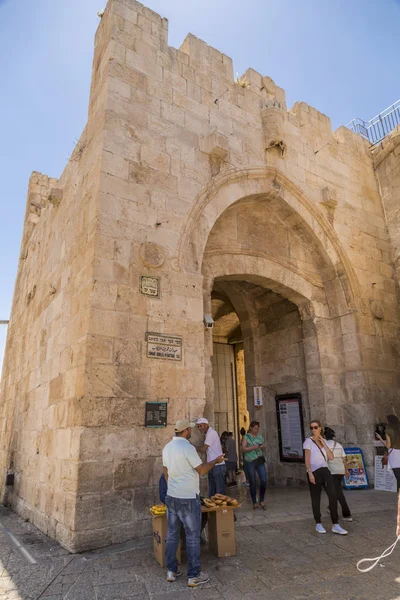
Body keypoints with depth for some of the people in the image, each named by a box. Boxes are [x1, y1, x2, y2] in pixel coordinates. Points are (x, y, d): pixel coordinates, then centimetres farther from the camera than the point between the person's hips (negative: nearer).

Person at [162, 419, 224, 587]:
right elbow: (202, 470, -15)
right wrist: (216, 460, 0)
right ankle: (194, 576, 15)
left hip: (171, 496, 8)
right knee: (192, 537, 6)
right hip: (188, 498, -7)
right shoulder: (187, 447, -22)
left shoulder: (167, 447, 3)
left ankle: (171, 571, 28)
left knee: (172, 534, 17)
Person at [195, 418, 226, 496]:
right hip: (212, 466, 9)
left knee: (220, 492, -3)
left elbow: (203, 449, -14)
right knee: (211, 492, 13)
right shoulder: (208, 434, 16)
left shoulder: (211, 433, -14)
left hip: (218, 466, -9)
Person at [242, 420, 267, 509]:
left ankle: (261, 501, 13)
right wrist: (253, 447, -22)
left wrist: (263, 447, -2)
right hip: (250, 462, -4)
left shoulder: (260, 436, 12)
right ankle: (254, 503, 17)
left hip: (260, 460, 4)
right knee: (253, 483, 4)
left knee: (264, 480, -4)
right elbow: (243, 449, -11)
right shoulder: (246, 437, -3)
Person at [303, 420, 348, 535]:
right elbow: (307, 459, -10)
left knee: (333, 496, -10)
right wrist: (310, 473, -20)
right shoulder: (308, 441, -5)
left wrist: (323, 443, -4)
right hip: (314, 472, -4)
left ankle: (335, 525, -3)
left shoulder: (324, 441, 11)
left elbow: (331, 457, 2)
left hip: (325, 471, 4)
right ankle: (318, 524, 22)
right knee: (316, 499, 5)